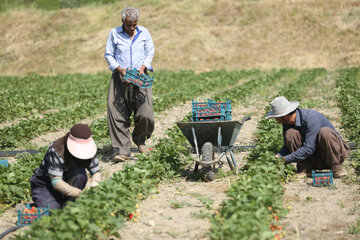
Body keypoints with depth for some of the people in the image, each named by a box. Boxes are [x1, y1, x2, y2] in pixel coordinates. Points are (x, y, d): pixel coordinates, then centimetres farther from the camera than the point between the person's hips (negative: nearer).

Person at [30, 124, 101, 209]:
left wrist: (93, 185, -34)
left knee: (80, 173, -27)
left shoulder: (89, 149, -14)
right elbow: (56, 182, -34)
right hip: (44, 185, -4)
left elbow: (96, 172, -9)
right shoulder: (56, 150, -31)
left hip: (67, 181, 4)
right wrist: (80, 193, -43)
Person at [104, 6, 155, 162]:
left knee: (145, 114, -9)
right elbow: (108, 55, 7)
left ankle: (139, 140, 20)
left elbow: (150, 53, 13)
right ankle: (123, 150, -3)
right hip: (120, 79, -1)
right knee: (118, 114, -7)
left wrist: (143, 66, -6)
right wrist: (118, 68, -10)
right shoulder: (114, 34, 4)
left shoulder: (144, 33, 8)